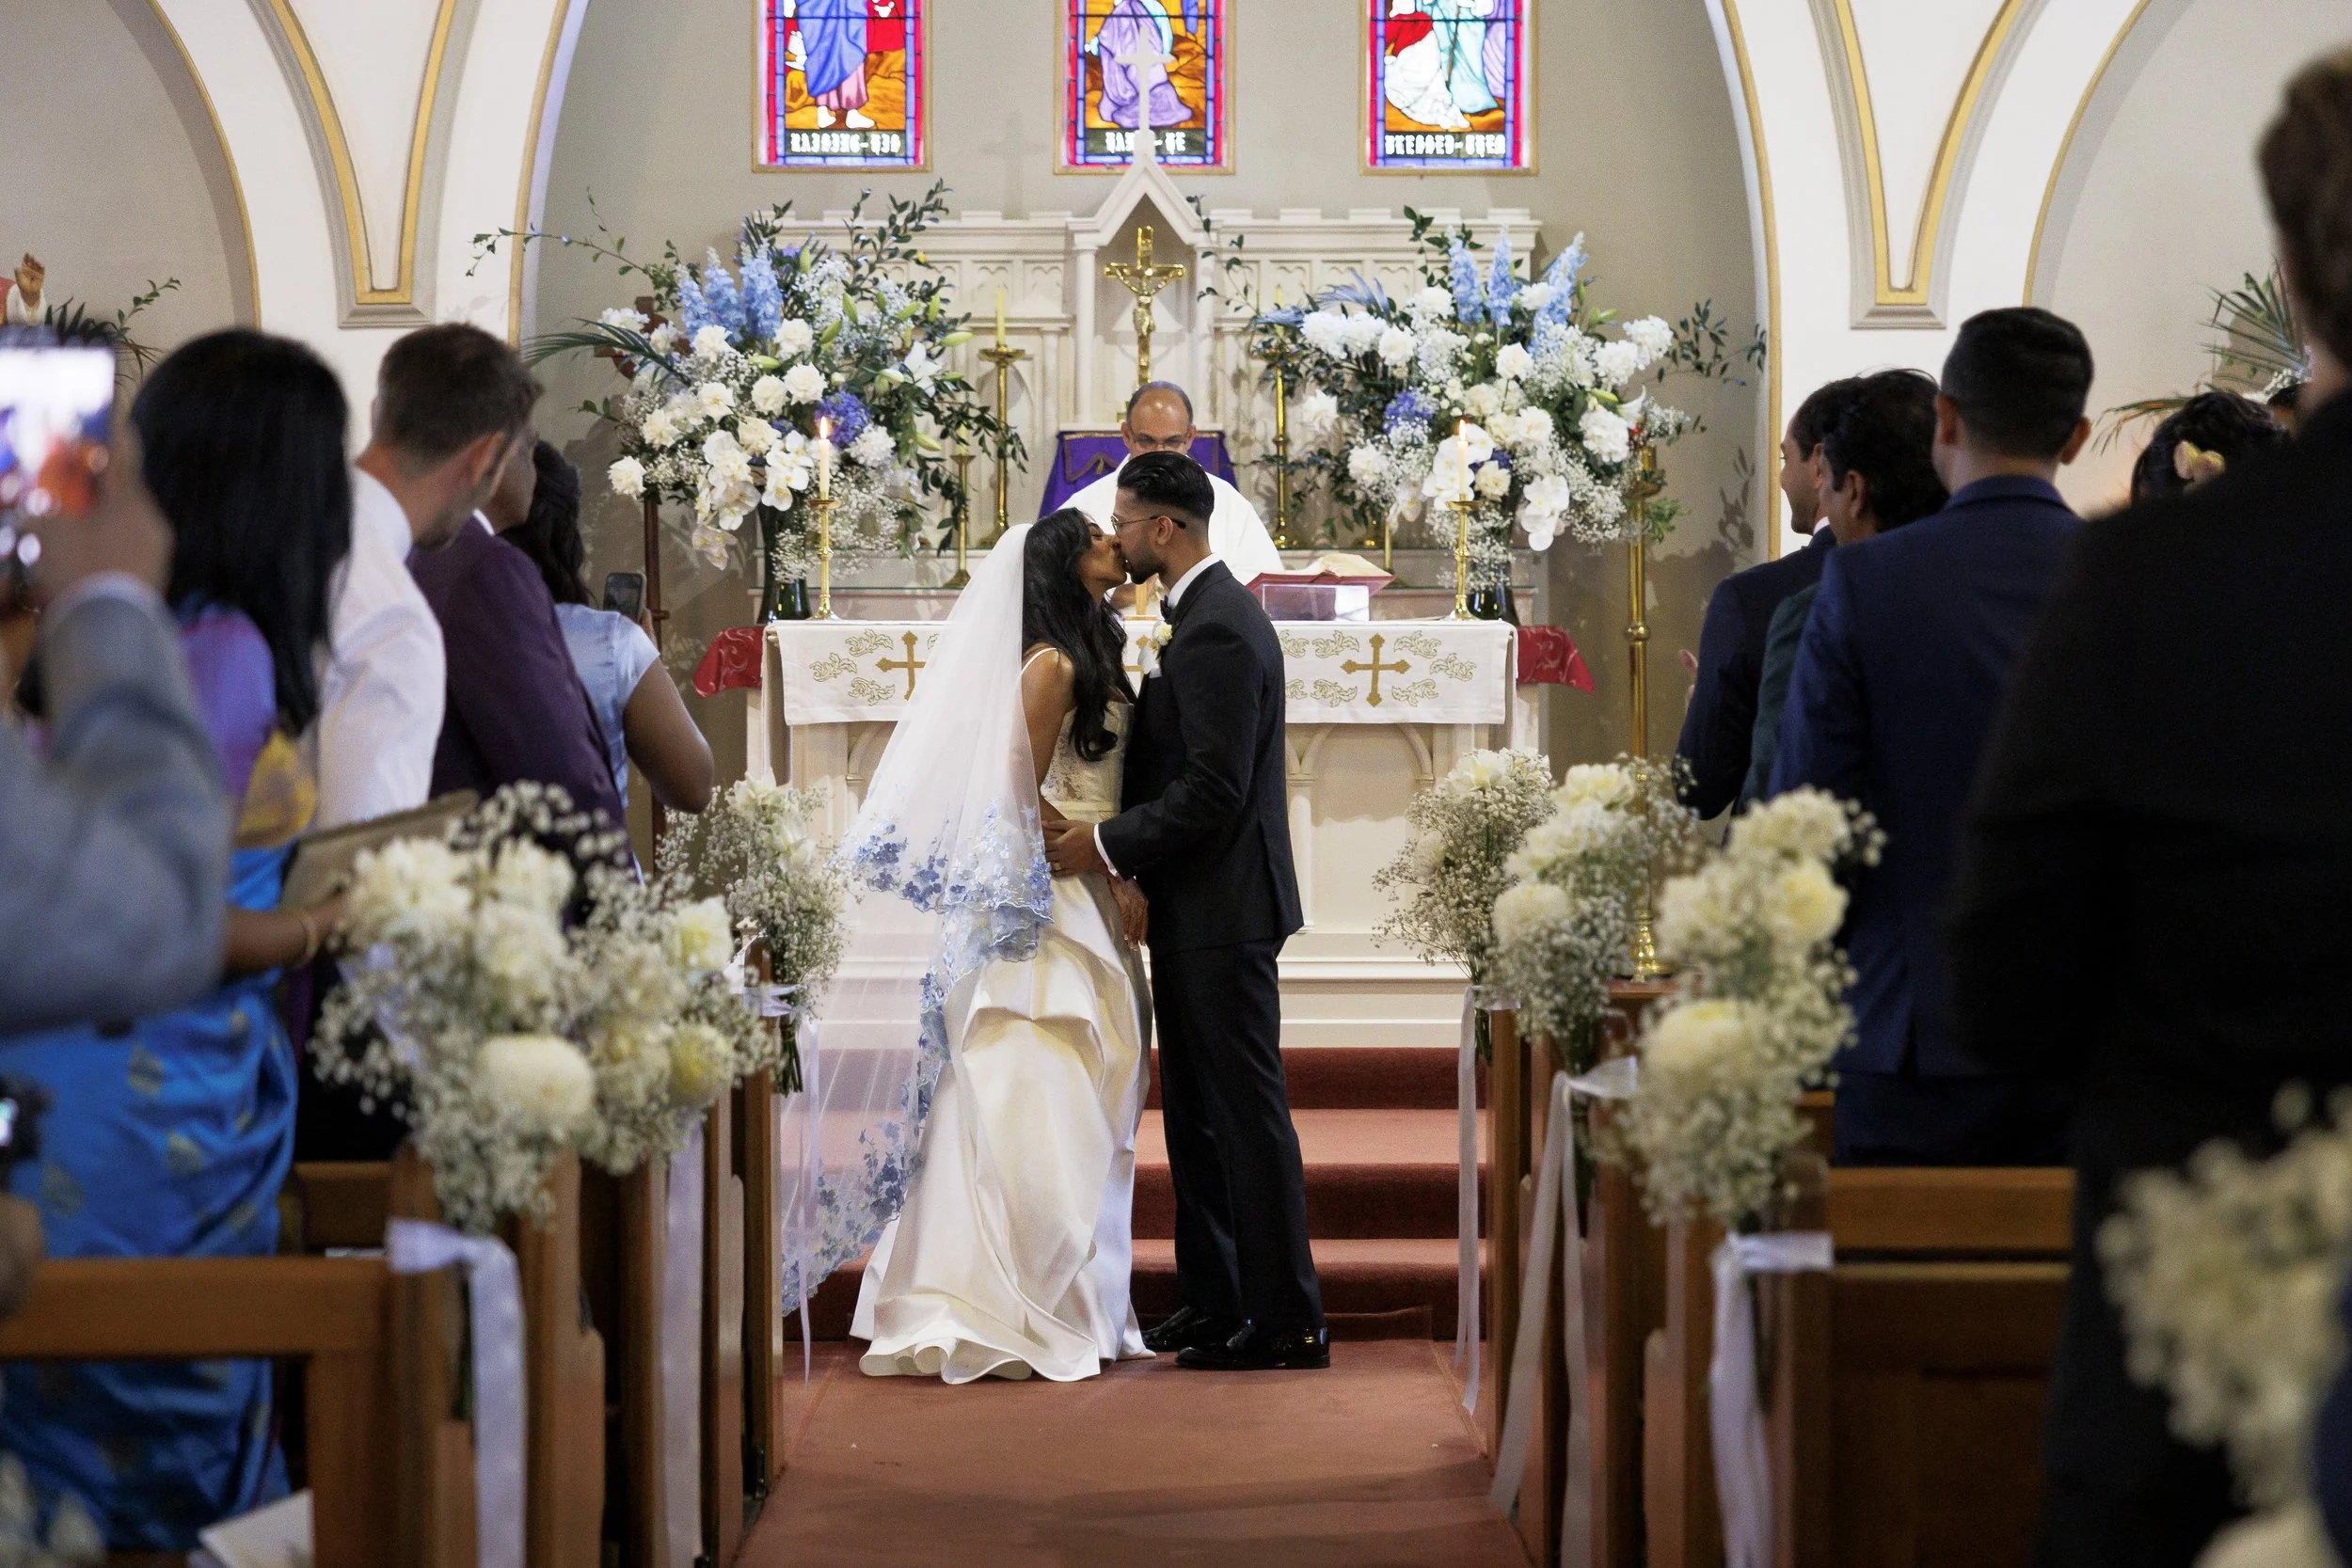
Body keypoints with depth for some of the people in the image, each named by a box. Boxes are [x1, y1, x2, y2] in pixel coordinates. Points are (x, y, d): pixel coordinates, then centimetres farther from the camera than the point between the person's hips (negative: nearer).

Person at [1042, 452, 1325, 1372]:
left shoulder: (1217, 629, -18)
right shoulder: (1209, 615, 15)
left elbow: (1214, 787, -23)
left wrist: (1109, 845, -17)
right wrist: (1112, 836, 9)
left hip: (1223, 913, -10)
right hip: (1198, 913, 10)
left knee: (1248, 1114, -5)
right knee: (1195, 1113, 15)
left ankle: (1287, 1321, 0)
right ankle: (1213, 1301, 23)